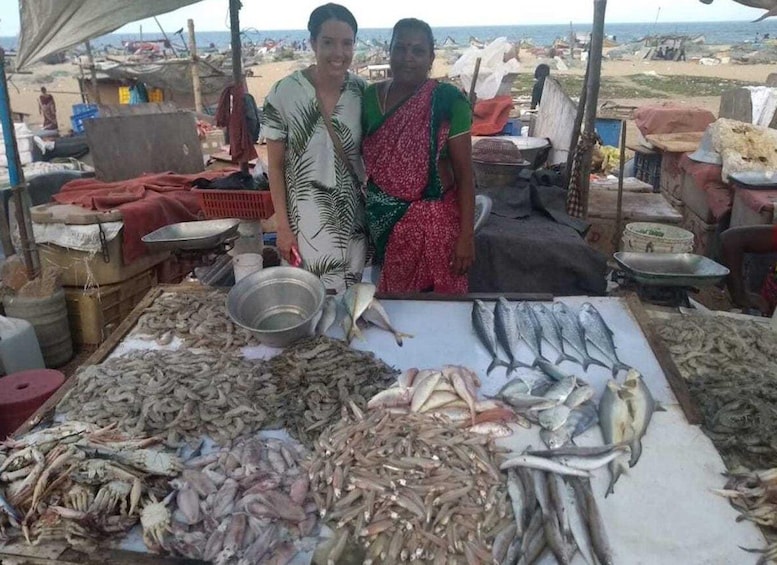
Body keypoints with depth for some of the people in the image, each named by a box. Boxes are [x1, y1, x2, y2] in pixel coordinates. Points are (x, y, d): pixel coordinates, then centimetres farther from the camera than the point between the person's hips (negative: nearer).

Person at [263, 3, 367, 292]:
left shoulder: (363, 91, -4)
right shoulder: (284, 94, -13)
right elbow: (275, 165, -6)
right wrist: (283, 226, -8)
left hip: (353, 216, 3)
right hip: (306, 220, -3)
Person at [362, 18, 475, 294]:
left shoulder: (447, 101, -10)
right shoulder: (370, 96, 1)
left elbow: (464, 173, -9)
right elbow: (362, 158, 10)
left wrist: (466, 235, -13)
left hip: (433, 220, -3)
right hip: (385, 221, 3)